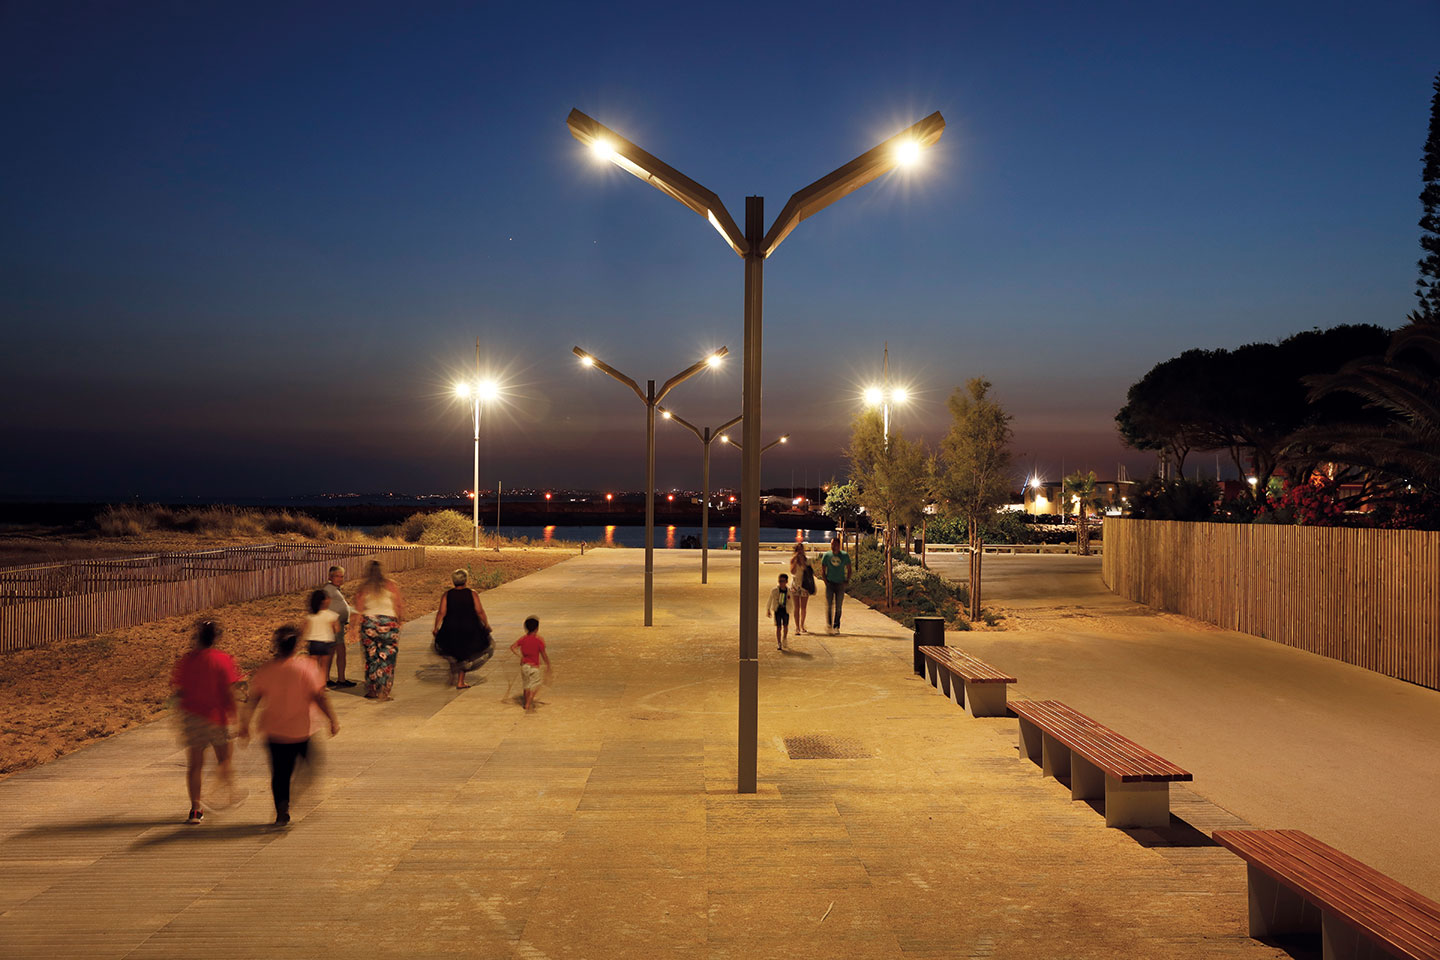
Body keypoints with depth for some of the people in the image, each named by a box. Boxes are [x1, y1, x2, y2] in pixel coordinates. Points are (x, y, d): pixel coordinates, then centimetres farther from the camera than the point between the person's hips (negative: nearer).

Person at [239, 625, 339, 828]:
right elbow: (320, 697, -11)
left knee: (280, 773, 12)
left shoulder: (265, 671, -4)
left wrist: (244, 725, 8)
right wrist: (333, 721, -2)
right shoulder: (307, 668, -12)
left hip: (274, 731, 2)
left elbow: (252, 701, -2)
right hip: (302, 730, -2)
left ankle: (282, 812, 8)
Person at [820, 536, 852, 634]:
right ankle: (828, 625, 3)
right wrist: (825, 580, -5)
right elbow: (822, 569, 7)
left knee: (838, 607, 4)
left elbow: (849, 569, 8)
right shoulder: (826, 555, 0)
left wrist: (847, 580, -4)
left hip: (840, 584, 0)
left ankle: (836, 627, 12)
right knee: (828, 605, -6)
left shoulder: (844, 555, 0)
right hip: (830, 583, 0)